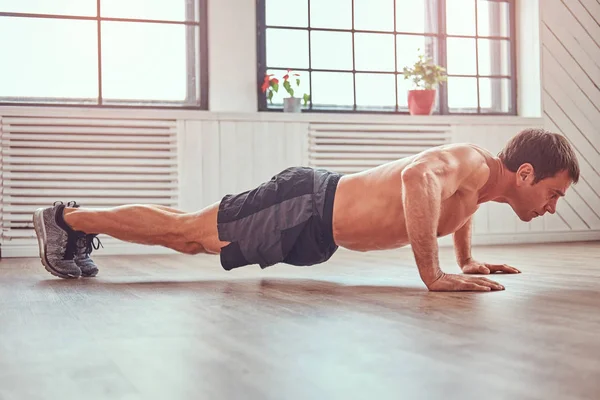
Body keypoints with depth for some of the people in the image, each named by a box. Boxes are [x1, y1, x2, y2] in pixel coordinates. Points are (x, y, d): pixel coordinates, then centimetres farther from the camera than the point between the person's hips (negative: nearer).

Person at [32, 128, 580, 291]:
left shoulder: (479, 177, 5)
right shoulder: (472, 163, -23)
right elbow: (419, 176, -47)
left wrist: (467, 259, 22)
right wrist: (432, 274, -40)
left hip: (317, 225, 8)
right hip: (305, 208, -8)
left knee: (188, 239, 17)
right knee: (182, 230, 3)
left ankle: (77, 223, 32)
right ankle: (67, 218, 18)